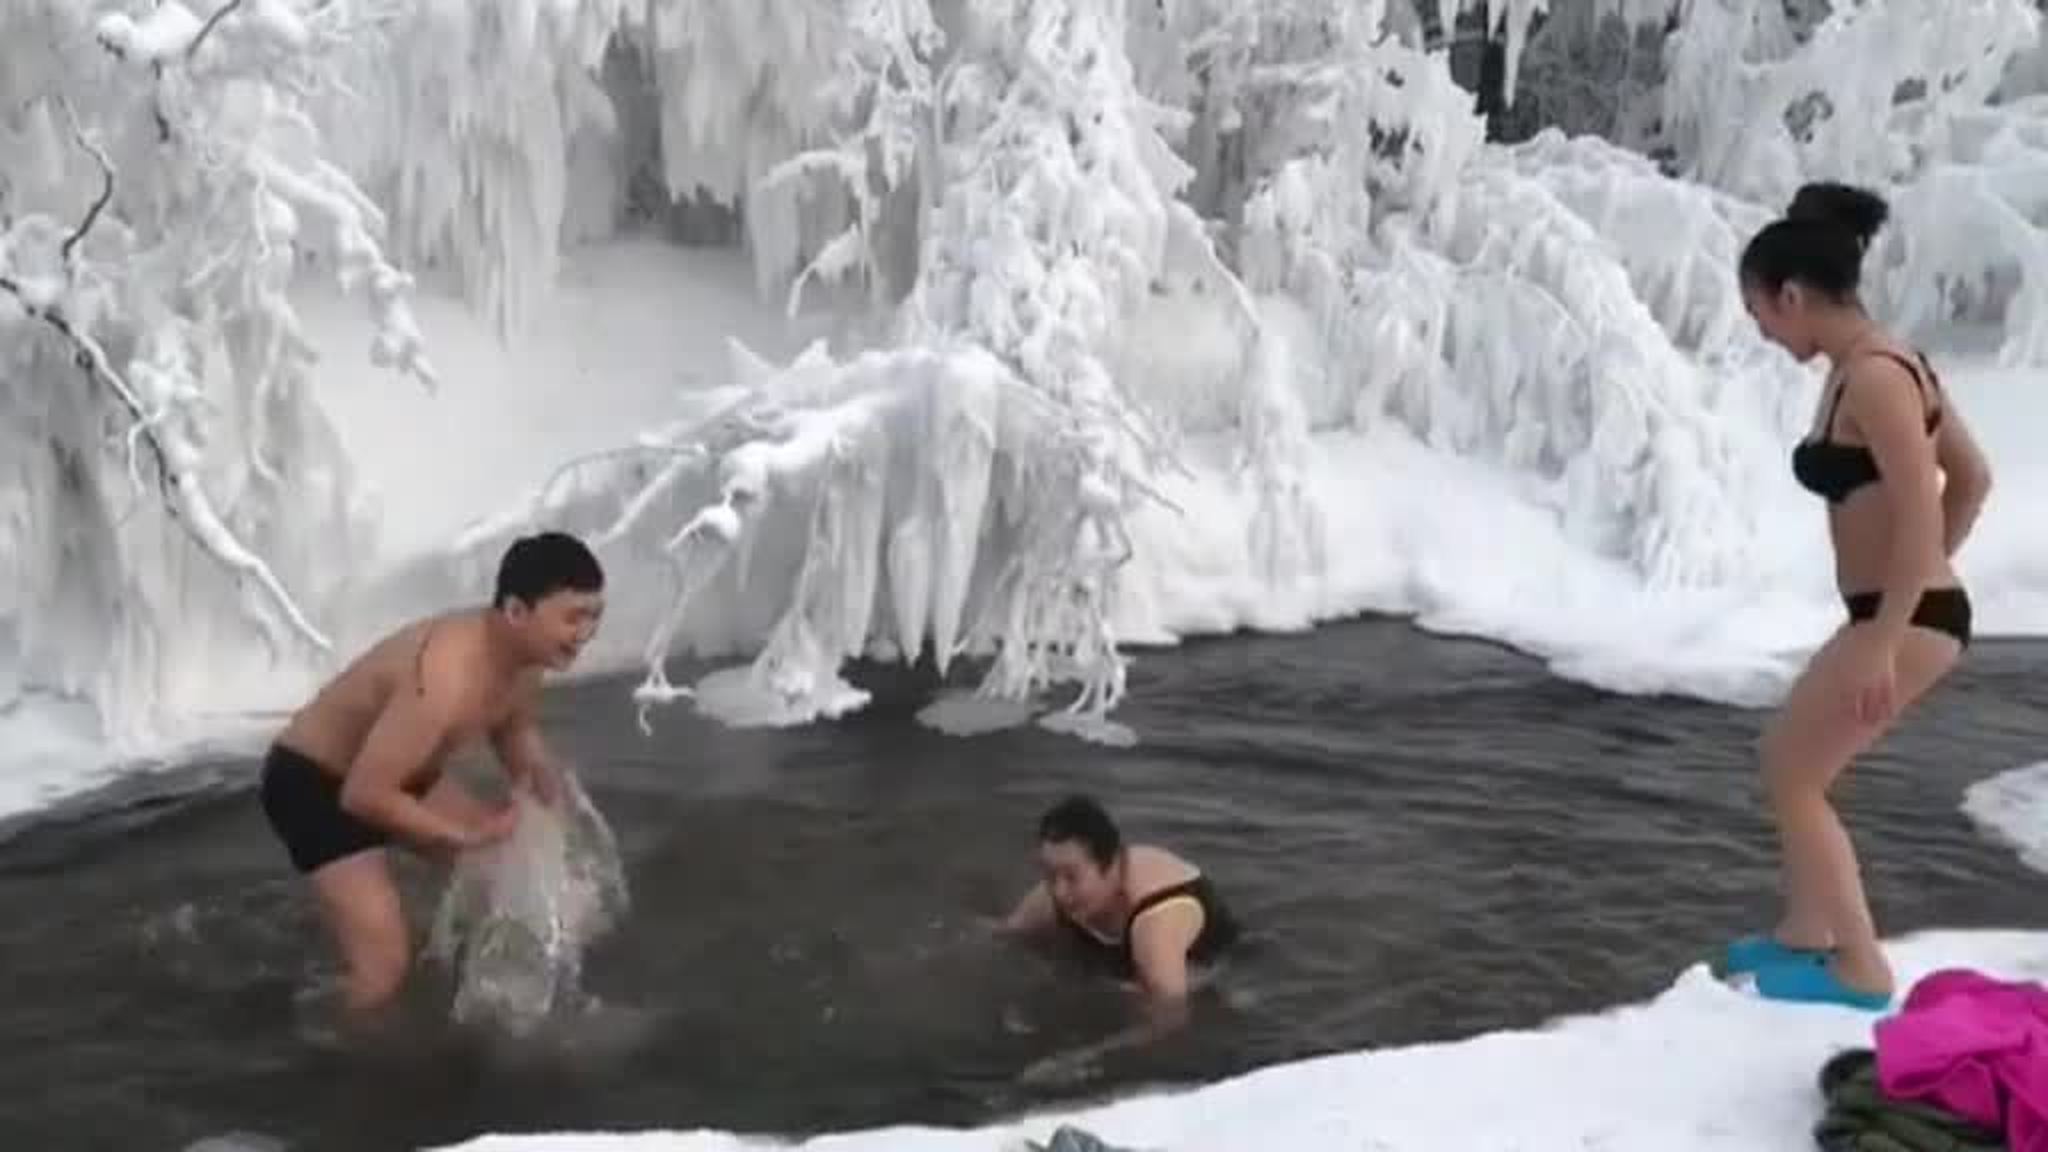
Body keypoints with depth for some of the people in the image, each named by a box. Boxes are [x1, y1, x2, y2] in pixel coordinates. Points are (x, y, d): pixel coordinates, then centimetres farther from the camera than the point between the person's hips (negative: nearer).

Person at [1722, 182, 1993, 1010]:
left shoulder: (1873, 378, -19)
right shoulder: (1862, 369, 11)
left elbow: (1919, 514, -25)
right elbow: (1972, 477, 18)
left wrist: (1882, 641, -25)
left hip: (1906, 620, -10)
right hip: (1910, 608, 10)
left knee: (1793, 777, 1)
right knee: (1788, 758, 21)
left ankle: (1861, 969, 10)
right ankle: (1805, 933, 34)